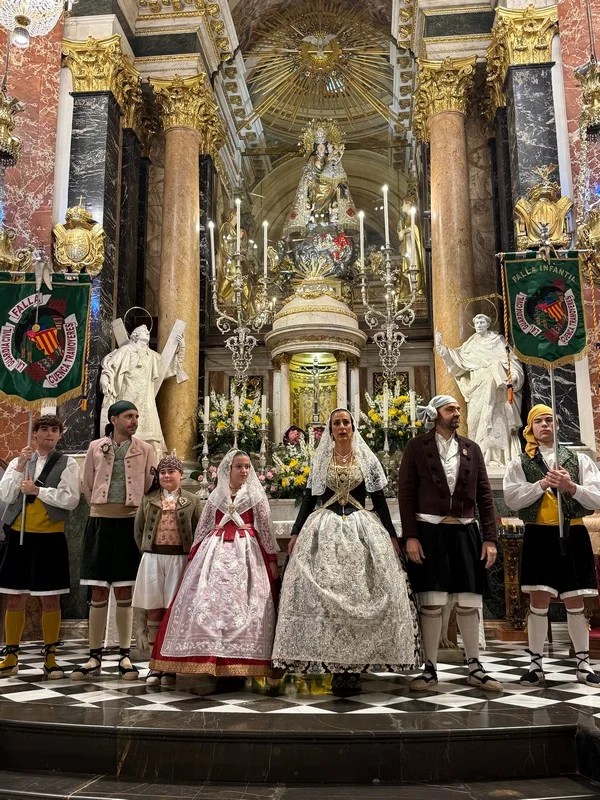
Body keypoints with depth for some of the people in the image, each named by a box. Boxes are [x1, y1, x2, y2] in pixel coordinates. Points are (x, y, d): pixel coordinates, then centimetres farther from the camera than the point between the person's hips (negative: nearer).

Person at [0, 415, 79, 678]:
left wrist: (38, 490, -15)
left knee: (50, 600, 3)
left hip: (50, 538, -2)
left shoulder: (67, 464, 1)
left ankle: (50, 657, 14)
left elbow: (71, 500, -10)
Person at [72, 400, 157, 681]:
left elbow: (152, 487, 6)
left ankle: (124, 656, 13)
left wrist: (140, 514, 5)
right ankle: (94, 658, 11)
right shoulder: (96, 447, 6)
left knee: (124, 593, 4)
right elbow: (88, 486, 13)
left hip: (130, 522, 0)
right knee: (98, 593, 4)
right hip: (100, 523, 1)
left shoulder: (145, 450, 4)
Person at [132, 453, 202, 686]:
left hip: (179, 559, -1)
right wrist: (147, 552, 9)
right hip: (152, 559, 2)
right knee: (154, 611, 5)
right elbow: (138, 529, 13)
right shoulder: (148, 498, 8)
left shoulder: (192, 501, 4)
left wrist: (191, 558, -3)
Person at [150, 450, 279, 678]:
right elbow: (203, 527, 15)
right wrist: (192, 557, 13)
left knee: (240, 604, -7)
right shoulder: (215, 495, 13)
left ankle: (239, 661, -2)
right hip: (215, 551, 2)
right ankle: (206, 656, 4)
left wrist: (272, 558, 1)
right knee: (207, 602, -3)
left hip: (245, 552, -2)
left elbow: (265, 528, 5)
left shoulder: (256, 495, 7)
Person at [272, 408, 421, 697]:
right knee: (324, 595, -6)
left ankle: (357, 662, 1)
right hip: (325, 531, 1)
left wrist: (391, 536, 3)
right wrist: (296, 532, 3)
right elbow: (309, 498, 11)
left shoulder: (367, 460, 9)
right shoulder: (320, 461, 12)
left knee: (361, 595, -6)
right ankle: (334, 663, -1)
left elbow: (379, 500, 8)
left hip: (362, 530, 0)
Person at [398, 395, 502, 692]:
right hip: (429, 532, -3)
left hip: (465, 533, 3)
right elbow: (406, 492, -3)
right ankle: (430, 668, 12)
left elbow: (484, 494, 9)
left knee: (469, 603, 5)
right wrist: (410, 536, -10)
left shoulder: (471, 449, 11)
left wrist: (490, 538, 2)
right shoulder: (417, 447, 2)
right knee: (431, 604, 0)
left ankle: (474, 668, 18)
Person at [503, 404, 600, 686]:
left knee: (575, 601, 8)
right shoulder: (520, 463, 5)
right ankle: (536, 664, 9)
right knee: (539, 600, 0)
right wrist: (542, 484, -17)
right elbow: (512, 499, -8)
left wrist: (571, 487, -18)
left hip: (572, 534, 1)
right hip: (539, 536, -1)